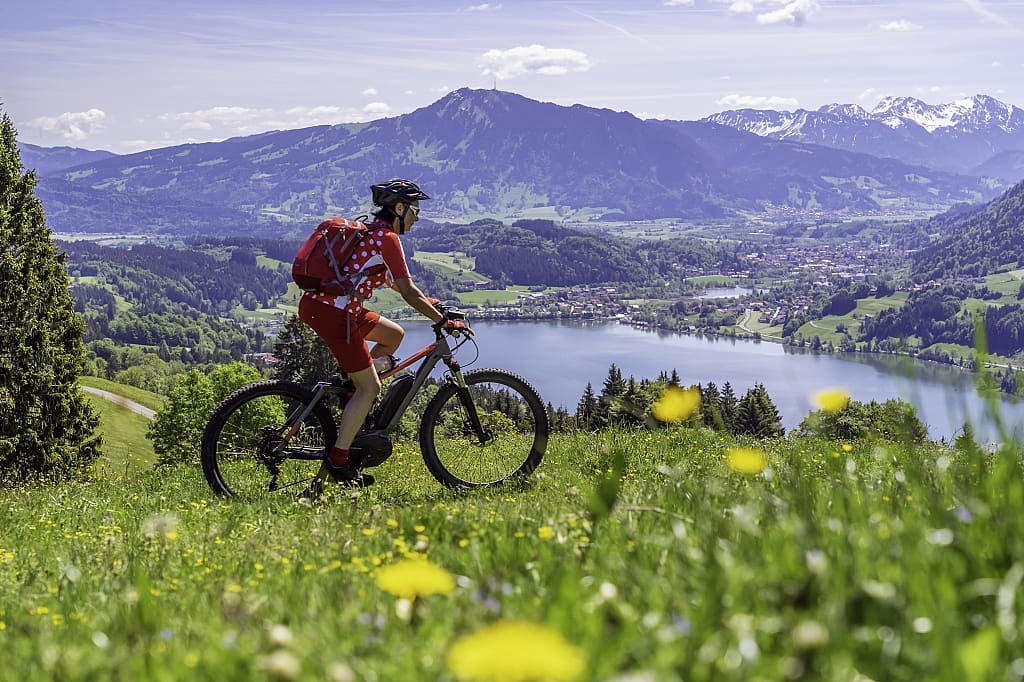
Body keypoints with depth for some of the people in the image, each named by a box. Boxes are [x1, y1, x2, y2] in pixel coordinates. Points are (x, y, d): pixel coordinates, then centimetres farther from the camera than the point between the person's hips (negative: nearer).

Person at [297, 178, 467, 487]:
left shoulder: (371, 230, 19)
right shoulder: (387, 238, -10)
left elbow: (390, 279, 30)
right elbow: (407, 291, -14)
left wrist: (427, 301, 30)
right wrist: (444, 321, -9)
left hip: (317, 303, 9)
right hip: (332, 313, -9)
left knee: (394, 335, 22)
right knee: (370, 387, -3)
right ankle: (338, 460, 0)